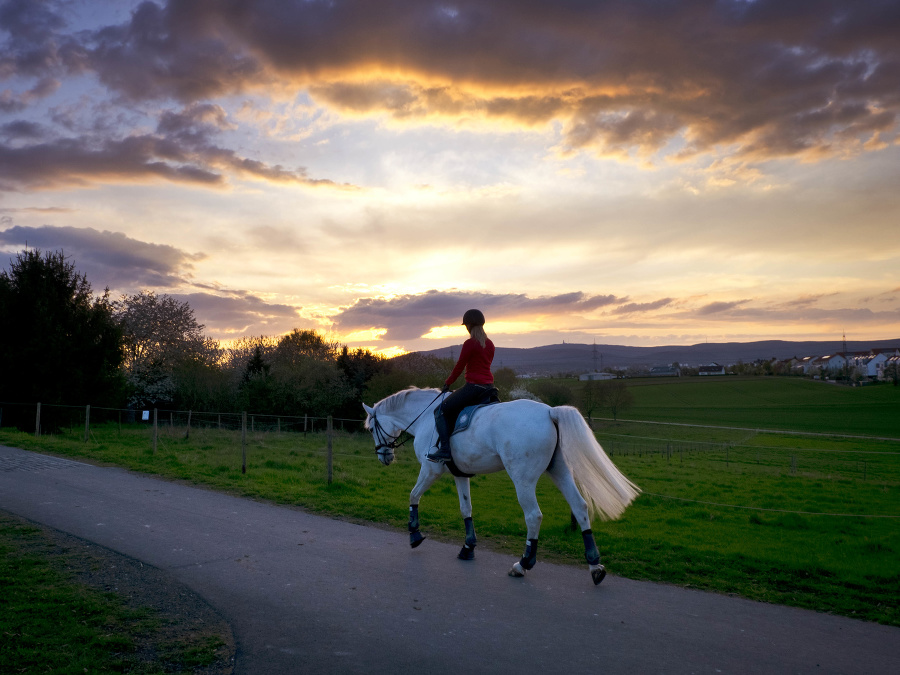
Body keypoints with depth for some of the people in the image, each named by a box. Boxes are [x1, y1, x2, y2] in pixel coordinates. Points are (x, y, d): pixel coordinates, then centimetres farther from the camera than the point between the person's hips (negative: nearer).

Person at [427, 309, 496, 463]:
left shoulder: (469, 344, -12)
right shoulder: (490, 344, 11)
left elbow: (459, 366, -7)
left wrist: (448, 383, 8)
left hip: (473, 387, -8)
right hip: (489, 386, 8)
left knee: (441, 411, 1)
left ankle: (444, 449, -9)